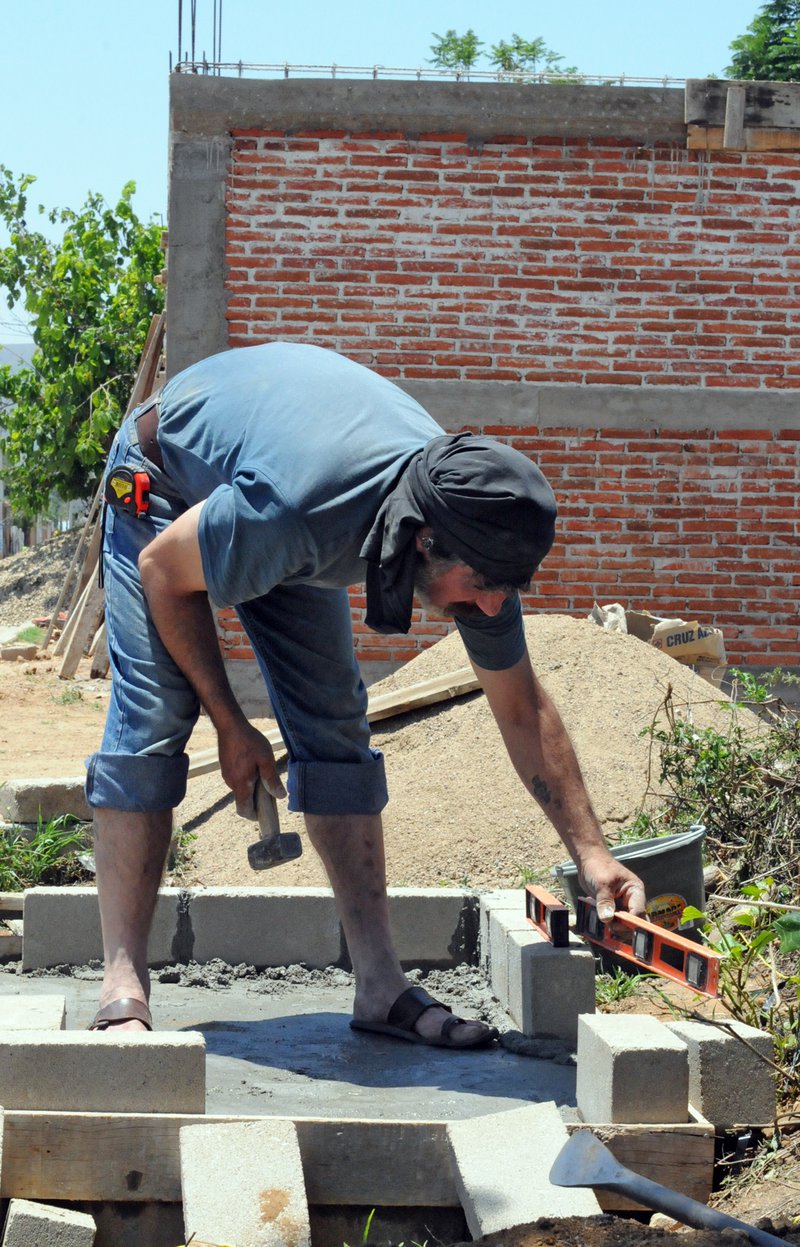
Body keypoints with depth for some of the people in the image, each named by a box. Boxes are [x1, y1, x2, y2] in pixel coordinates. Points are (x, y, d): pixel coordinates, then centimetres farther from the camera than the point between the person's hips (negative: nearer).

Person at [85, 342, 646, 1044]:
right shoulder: (297, 511, -46)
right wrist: (230, 726, -18)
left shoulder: (474, 537, -27)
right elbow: (164, 571, -25)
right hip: (169, 486, -5)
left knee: (335, 722, -5)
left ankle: (381, 984, -4)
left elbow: (523, 709, -13)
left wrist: (591, 852, -15)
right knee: (151, 715, -19)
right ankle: (124, 991, -19)